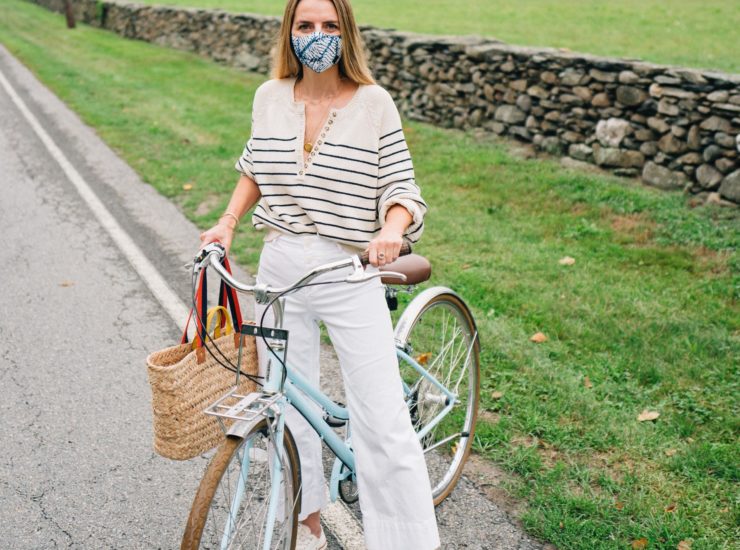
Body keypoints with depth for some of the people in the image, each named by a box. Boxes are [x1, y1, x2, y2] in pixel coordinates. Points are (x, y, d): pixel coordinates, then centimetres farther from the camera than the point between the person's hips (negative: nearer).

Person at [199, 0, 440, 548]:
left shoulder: (373, 102, -7)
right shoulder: (270, 97, 4)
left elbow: (401, 187, -6)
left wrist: (391, 231, -26)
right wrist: (226, 223, 7)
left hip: (350, 275, -3)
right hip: (280, 270, 4)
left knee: (383, 421, -5)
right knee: (288, 405, 14)